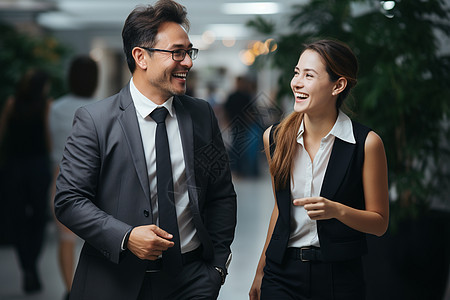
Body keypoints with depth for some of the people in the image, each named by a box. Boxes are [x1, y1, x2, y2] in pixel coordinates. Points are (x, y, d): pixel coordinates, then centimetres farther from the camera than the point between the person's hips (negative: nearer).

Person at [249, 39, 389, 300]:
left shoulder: (367, 143, -11)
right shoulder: (275, 137, 0)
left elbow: (380, 223, -4)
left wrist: (336, 210, -22)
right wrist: (261, 271, 16)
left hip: (339, 277, -2)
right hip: (281, 273, 2)